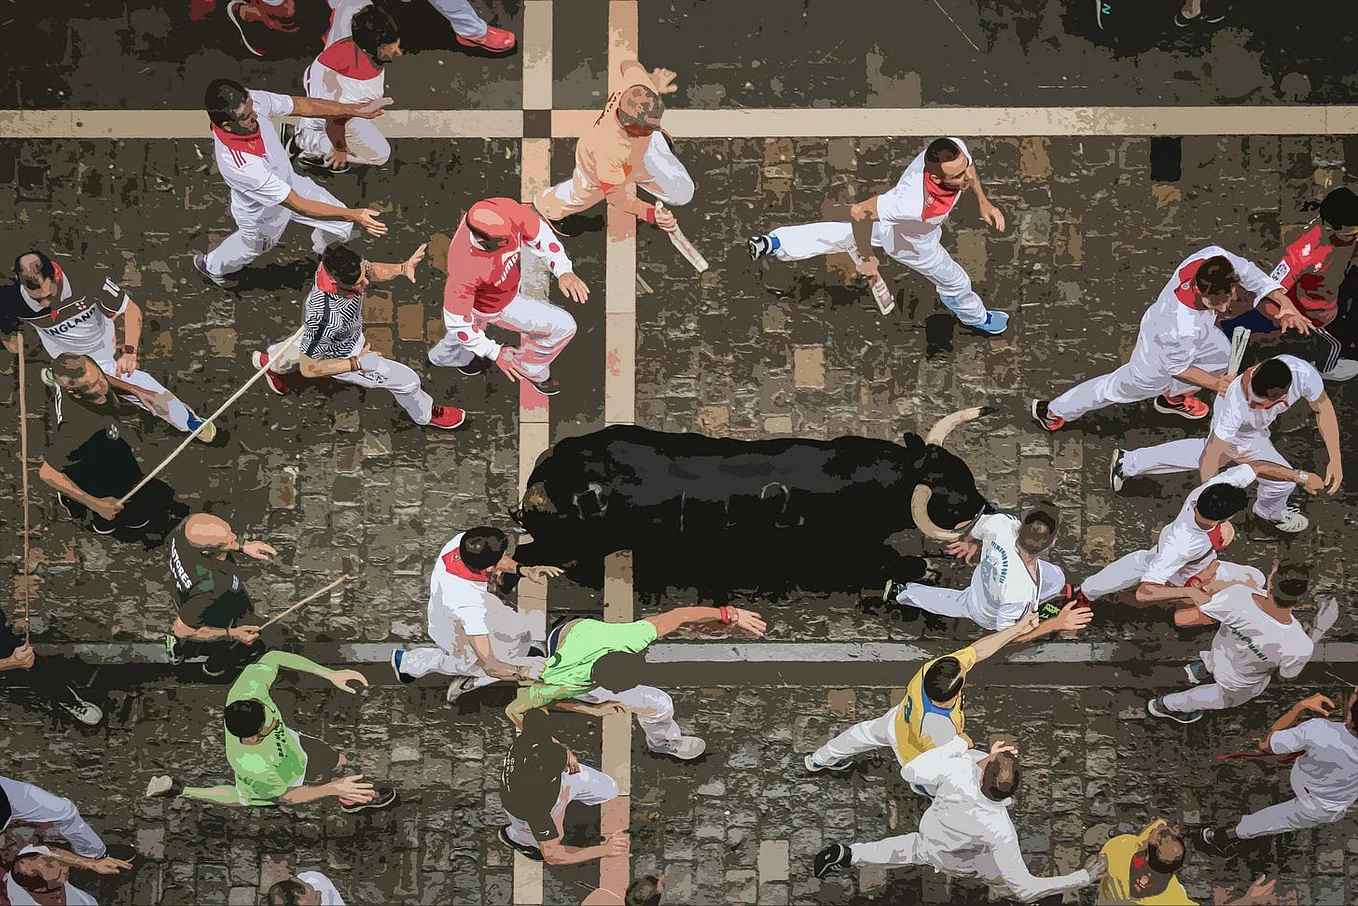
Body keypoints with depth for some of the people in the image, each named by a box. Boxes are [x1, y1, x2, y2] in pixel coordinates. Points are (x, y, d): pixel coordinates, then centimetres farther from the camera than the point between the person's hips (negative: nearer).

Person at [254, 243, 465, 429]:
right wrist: (357, 363, -34)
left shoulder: (347, 262, -34)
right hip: (342, 356, -6)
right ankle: (425, 414, 40)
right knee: (407, 381, 7)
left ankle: (268, 361, 70)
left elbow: (373, 271, -10)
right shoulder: (323, 317, -50)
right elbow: (308, 369, -35)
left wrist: (402, 268, -30)